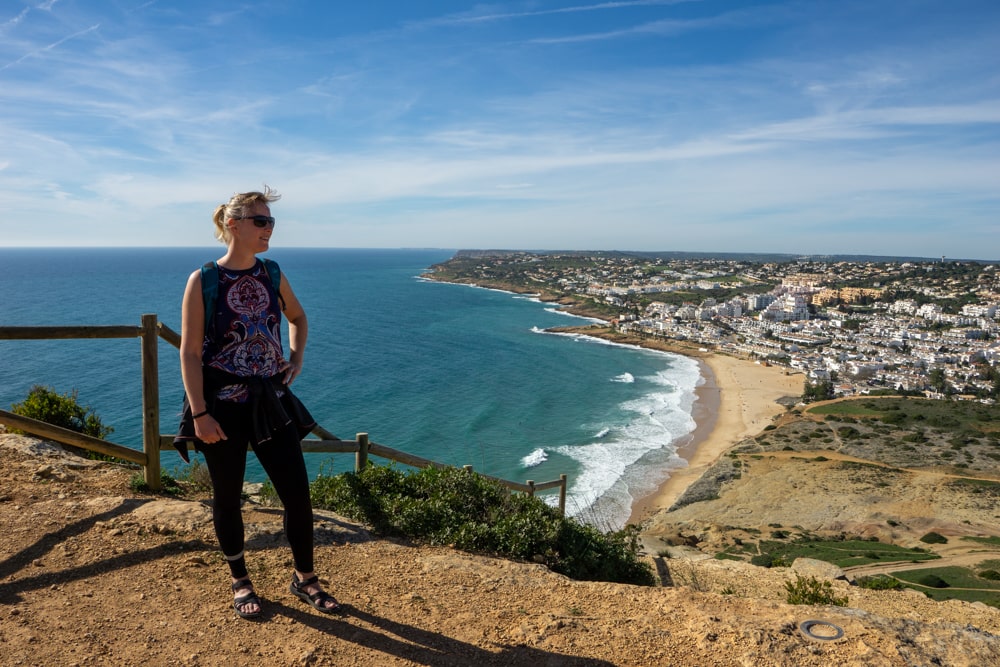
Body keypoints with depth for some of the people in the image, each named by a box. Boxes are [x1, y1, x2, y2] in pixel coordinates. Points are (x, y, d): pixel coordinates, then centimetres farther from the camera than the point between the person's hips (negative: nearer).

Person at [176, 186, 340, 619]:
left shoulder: (272, 275, 4)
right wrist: (199, 414, -14)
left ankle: (304, 579, 23)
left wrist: (296, 359, 8)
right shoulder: (204, 281, -9)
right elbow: (190, 353, -10)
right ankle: (240, 582, 32)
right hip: (223, 405, -4)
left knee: (297, 493, 4)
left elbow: (298, 317, 23)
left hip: (271, 401, 4)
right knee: (227, 497, 10)